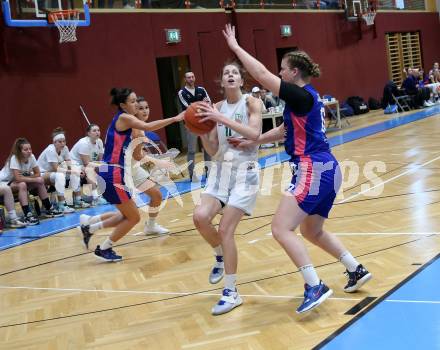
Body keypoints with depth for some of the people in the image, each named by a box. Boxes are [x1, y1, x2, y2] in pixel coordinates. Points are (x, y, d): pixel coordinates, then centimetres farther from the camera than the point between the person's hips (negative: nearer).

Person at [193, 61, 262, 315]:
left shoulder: (252, 103, -5)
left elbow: (254, 133, -24)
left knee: (225, 229, -11)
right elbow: (213, 150, 8)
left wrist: (222, 119, -26)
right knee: (201, 216, -17)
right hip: (221, 170, 5)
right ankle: (220, 257, 15)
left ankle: (232, 293, 2)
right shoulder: (217, 108, 8)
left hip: (245, 172, -5)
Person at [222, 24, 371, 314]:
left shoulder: (302, 96, -12)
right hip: (325, 169, 11)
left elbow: (262, 75, -15)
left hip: (314, 170, -11)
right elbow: (284, 131, 26)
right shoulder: (306, 98, 17)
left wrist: (236, 47, -6)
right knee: (312, 231, 23)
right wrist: (251, 142, 22)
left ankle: (315, 287, -14)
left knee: (281, 228, -12)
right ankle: (357, 271, 28)